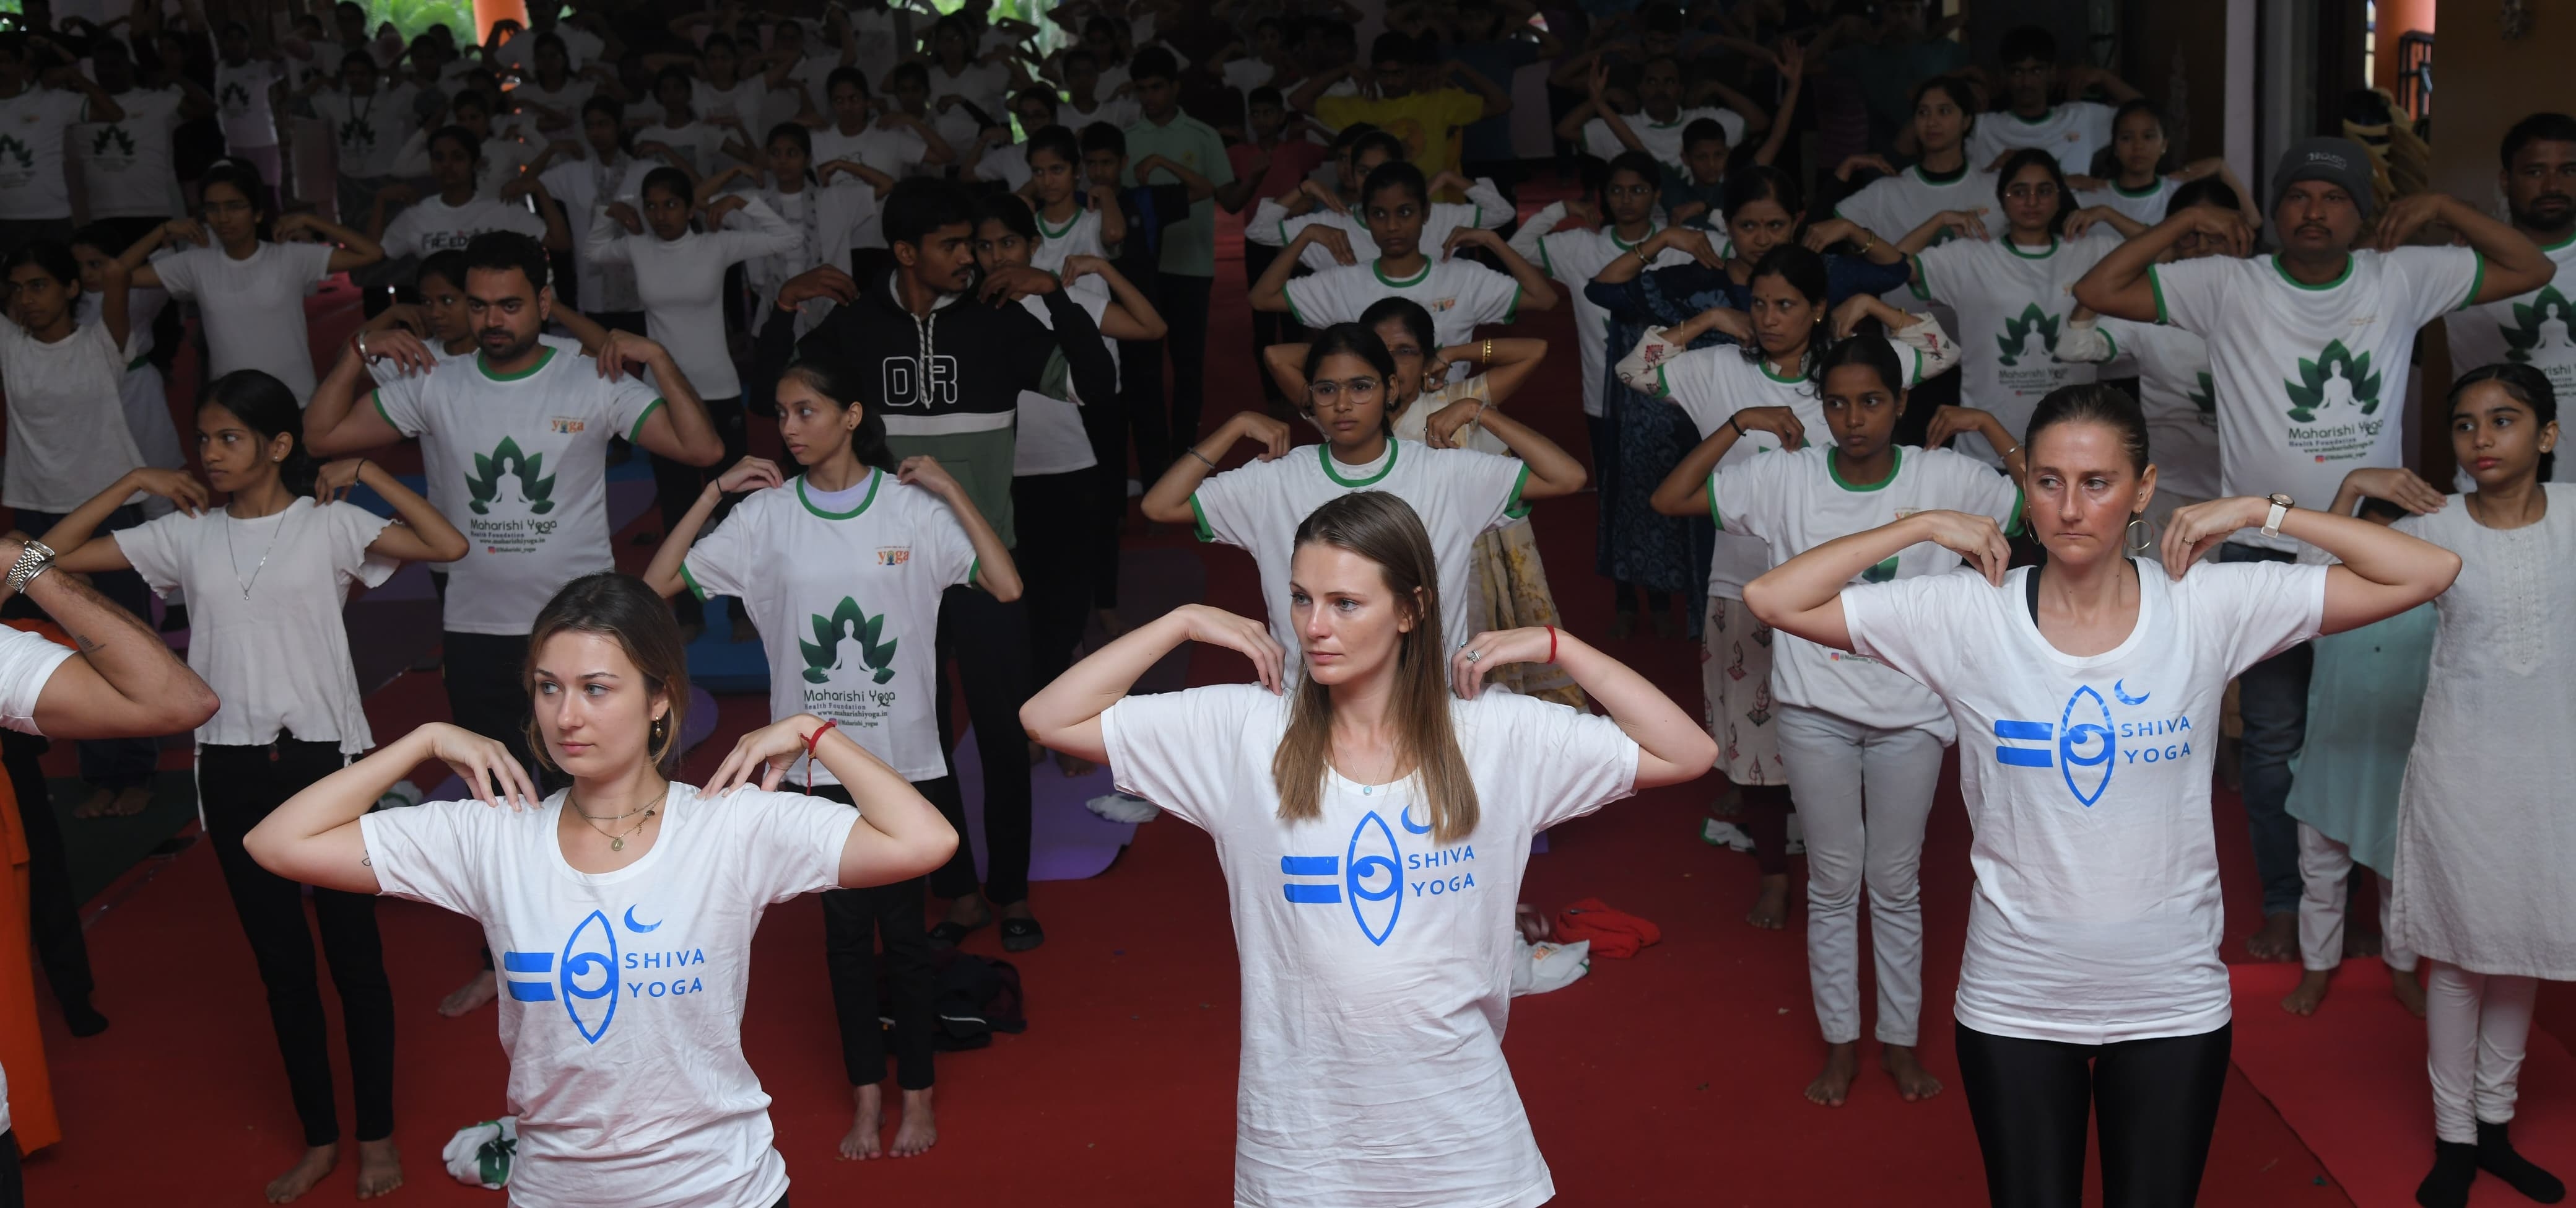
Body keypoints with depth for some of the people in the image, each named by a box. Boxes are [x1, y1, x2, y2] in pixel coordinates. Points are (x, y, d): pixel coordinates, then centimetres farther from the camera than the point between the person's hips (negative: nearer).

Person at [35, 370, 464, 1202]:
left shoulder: (329, 524, -5)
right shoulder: (188, 534, 5)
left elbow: (449, 546, -17)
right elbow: (56, 556, 5)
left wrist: (368, 473, -12)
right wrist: (134, 483, 0)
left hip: (324, 757, -3)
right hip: (232, 767, 4)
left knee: (354, 952, 5)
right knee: (280, 961, 13)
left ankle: (376, 1135, 20)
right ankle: (318, 1138, 26)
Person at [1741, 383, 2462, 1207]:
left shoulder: (2209, 608, -8)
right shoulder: (1967, 615, -9)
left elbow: (2428, 574, -7)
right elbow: (1772, 599, -13)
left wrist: (2258, 513, -8)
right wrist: (1926, 526, -11)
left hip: (2173, 1004, 1)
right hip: (2015, 1004, 0)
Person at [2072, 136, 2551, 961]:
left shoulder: (2402, 279, 0)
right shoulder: (2230, 286, -5)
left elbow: (2533, 269, 5)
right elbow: (2098, 292, -10)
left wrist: (2442, 206, -3)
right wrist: (2184, 223, -10)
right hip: (2263, 550, -1)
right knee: (2275, 738, 9)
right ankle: (2284, 905, 23)